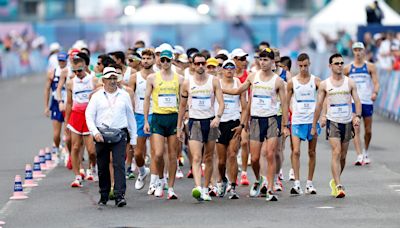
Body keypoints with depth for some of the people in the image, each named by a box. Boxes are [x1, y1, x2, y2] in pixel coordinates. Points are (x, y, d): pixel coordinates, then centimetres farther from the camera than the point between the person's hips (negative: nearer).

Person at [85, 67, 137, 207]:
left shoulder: (124, 95, 11)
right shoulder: (97, 96, 8)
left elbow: (130, 117, 15)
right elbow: (89, 115, 2)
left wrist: (133, 139, 13)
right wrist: (95, 132, -13)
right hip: (101, 135, 1)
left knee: (119, 165, -14)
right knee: (102, 167, 6)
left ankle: (120, 195, -19)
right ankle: (104, 196, 19)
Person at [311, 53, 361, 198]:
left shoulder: (350, 83, 5)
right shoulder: (324, 85, 2)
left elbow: (357, 101, 2)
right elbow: (318, 106, 6)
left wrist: (358, 116, -17)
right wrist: (314, 126, 6)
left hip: (347, 122, 3)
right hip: (333, 122, -3)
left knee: (343, 156, 10)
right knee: (336, 153, -17)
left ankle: (335, 181, 31)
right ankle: (338, 186, -23)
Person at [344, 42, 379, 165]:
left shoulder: (370, 67, 2)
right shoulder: (348, 68, 7)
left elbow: (376, 83, -4)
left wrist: (375, 92, -23)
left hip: (367, 101, 0)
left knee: (368, 130, 9)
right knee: (355, 130, -13)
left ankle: (365, 152, 32)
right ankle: (359, 156, -19)